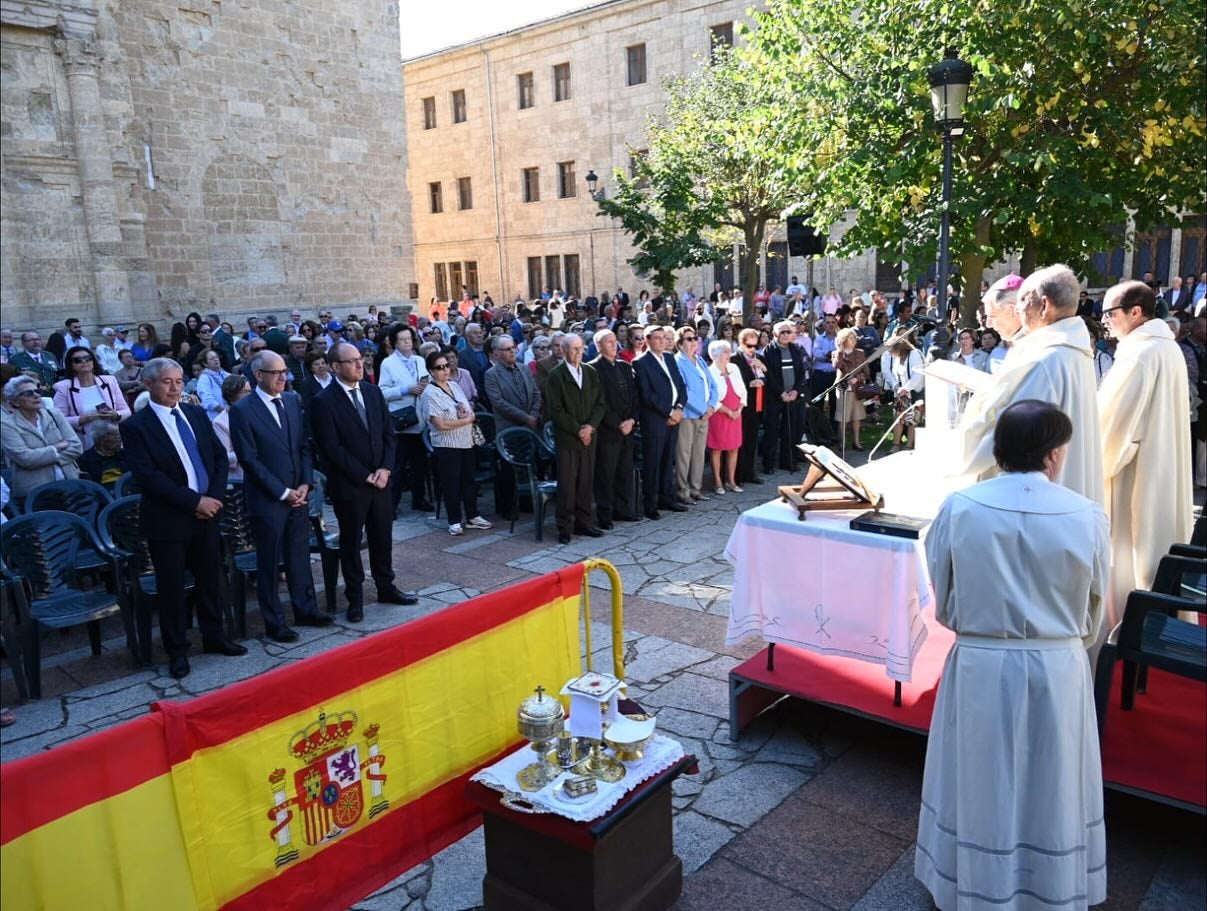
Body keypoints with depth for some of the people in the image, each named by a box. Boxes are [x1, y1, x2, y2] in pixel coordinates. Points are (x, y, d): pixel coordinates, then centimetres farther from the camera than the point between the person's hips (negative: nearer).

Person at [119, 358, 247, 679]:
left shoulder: (196, 414, 8)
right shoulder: (136, 426, -9)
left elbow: (220, 456, 9)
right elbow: (148, 477, -16)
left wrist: (214, 497, -5)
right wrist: (194, 501, -17)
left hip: (207, 511, 5)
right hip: (167, 519, -5)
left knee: (209, 579, 15)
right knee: (172, 586, 6)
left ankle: (214, 637, 31)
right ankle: (177, 650, 20)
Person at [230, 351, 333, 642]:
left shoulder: (293, 400, 7)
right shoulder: (242, 410, -10)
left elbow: (304, 446, 9)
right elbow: (249, 459, -13)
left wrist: (305, 484, -3)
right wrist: (282, 492, -13)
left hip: (298, 494, 5)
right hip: (267, 499, -5)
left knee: (300, 556, 15)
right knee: (269, 563, 7)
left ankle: (305, 609, 29)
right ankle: (274, 622, 18)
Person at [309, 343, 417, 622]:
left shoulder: (373, 392, 7)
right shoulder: (323, 401, -11)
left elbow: (388, 433, 8)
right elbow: (331, 448, -14)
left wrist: (385, 468, -5)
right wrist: (364, 476, -14)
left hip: (380, 479, 5)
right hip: (349, 484, -5)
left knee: (383, 537, 14)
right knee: (351, 542, 8)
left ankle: (386, 588, 30)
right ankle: (355, 598, 21)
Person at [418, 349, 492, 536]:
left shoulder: (454, 386, 8)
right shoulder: (430, 393, -13)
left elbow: (470, 411, 15)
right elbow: (440, 424, -19)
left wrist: (468, 414, -10)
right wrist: (466, 420, -10)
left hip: (467, 442, 6)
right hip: (446, 446, -6)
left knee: (469, 480, 13)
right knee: (451, 484, 3)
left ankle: (472, 516, 24)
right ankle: (455, 521, 14)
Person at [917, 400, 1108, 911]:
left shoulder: (959, 508, -13)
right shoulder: (1088, 517, -12)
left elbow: (944, 604, -3)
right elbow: (1092, 618, 1)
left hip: (980, 667, 0)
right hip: (1058, 671, 0)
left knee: (980, 787, 17)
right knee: (1049, 790, 19)